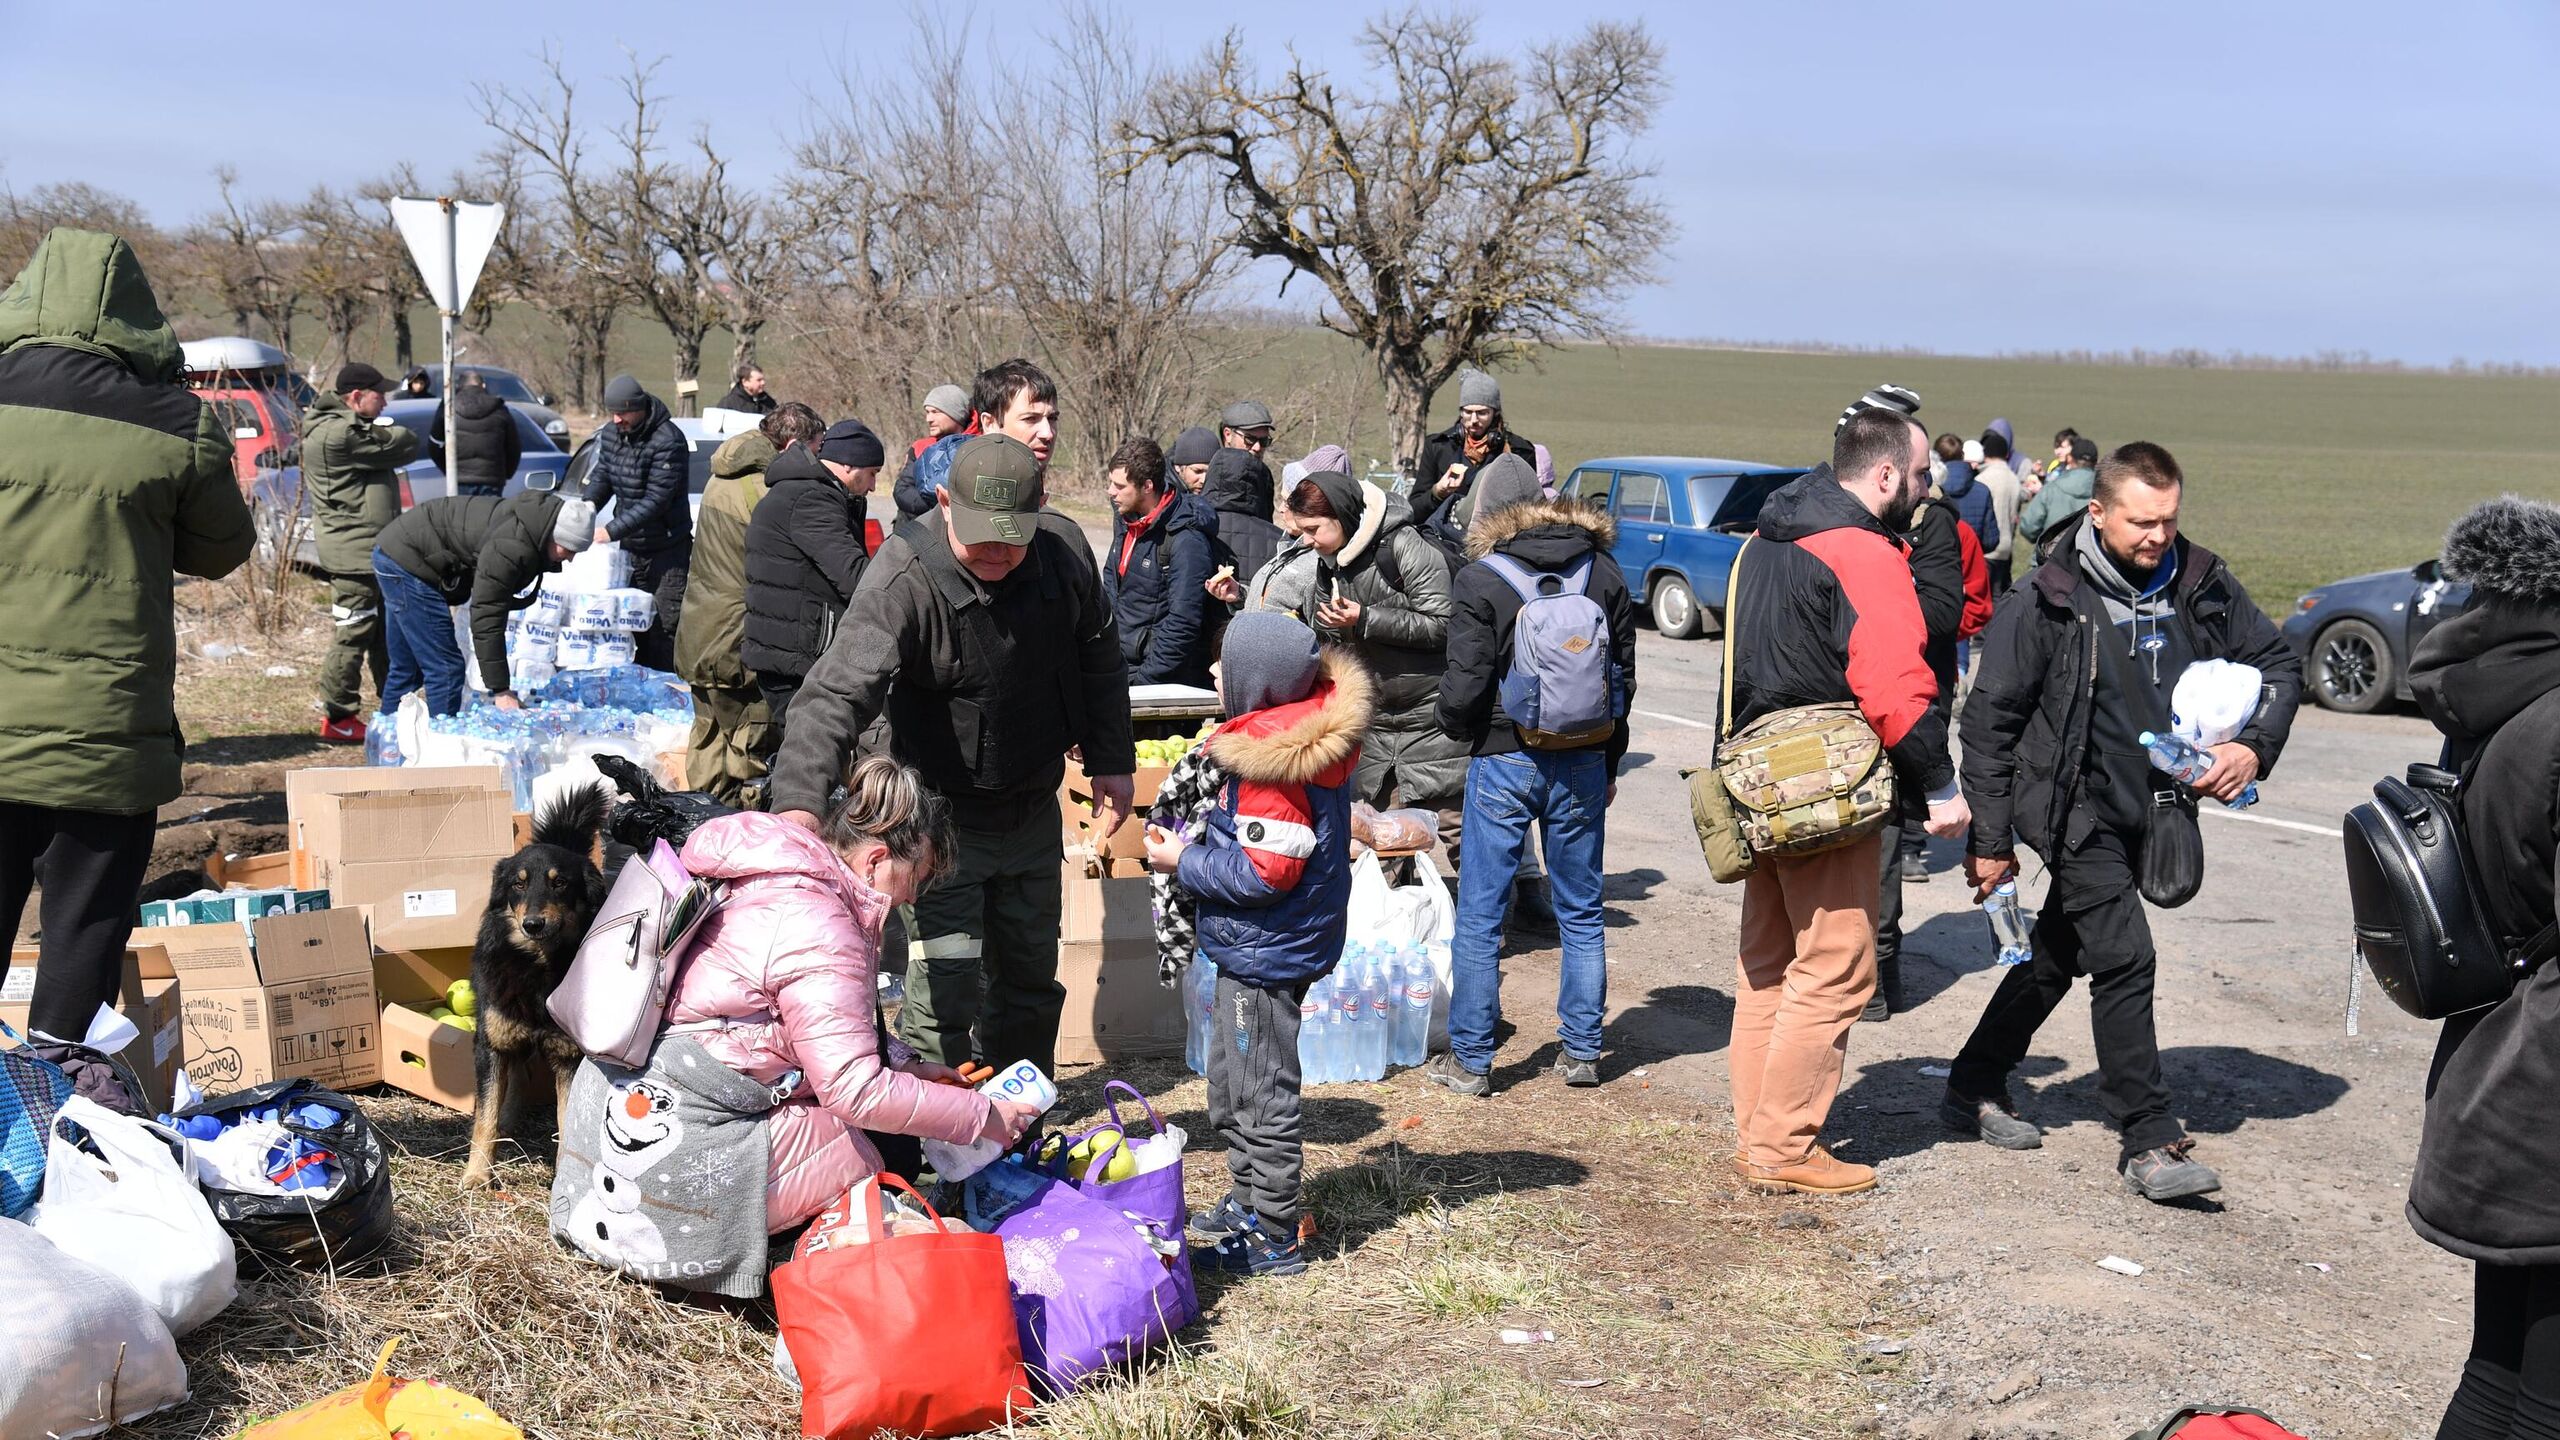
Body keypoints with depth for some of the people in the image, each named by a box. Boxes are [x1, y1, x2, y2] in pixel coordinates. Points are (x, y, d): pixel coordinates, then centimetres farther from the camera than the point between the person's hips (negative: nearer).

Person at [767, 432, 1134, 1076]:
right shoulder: (903, 580, -26)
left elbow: (1100, 661, 10)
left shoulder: (1066, 553, -9)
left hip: (1033, 808, 6)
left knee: (1031, 974, 17)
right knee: (947, 981, -12)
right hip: (945, 817, -5)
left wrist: (1112, 762, 10)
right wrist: (801, 799, -52)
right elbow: (838, 691, -38)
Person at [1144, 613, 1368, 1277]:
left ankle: (1272, 1238, 12)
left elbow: (1264, 872, -27)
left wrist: (1184, 861, -16)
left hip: (1266, 951, -11)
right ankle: (1248, 1204, 38)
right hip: (1257, 948, 11)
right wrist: (1201, 837, 8)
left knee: (1259, 1096, 1)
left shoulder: (1272, 764, -26)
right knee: (1231, 1081, 24)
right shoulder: (1307, 735, 5)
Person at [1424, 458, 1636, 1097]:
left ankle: (1471, 1059, 9)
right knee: (1581, 912, 14)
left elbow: (1466, 688, -12)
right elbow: (1624, 677, 8)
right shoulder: (1603, 572, 4)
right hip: (1584, 763, 4)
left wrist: (1454, 725, 11)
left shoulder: (1480, 580, -9)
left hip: (1505, 762, -4)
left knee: (1479, 916, 5)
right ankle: (1581, 1051, 18)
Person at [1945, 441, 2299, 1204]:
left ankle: (1976, 1088, 33)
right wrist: (1990, 839, -9)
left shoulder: (2202, 584, -3)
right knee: (2125, 957, -13)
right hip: (2073, 807, -6)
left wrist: (2255, 746, -10)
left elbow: (2278, 662, 9)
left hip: (2143, 810, 6)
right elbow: (1991, 718, -10)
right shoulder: (2050, 600, -16)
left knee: (2059, 952, 16)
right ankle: (2151, 1142, -5)